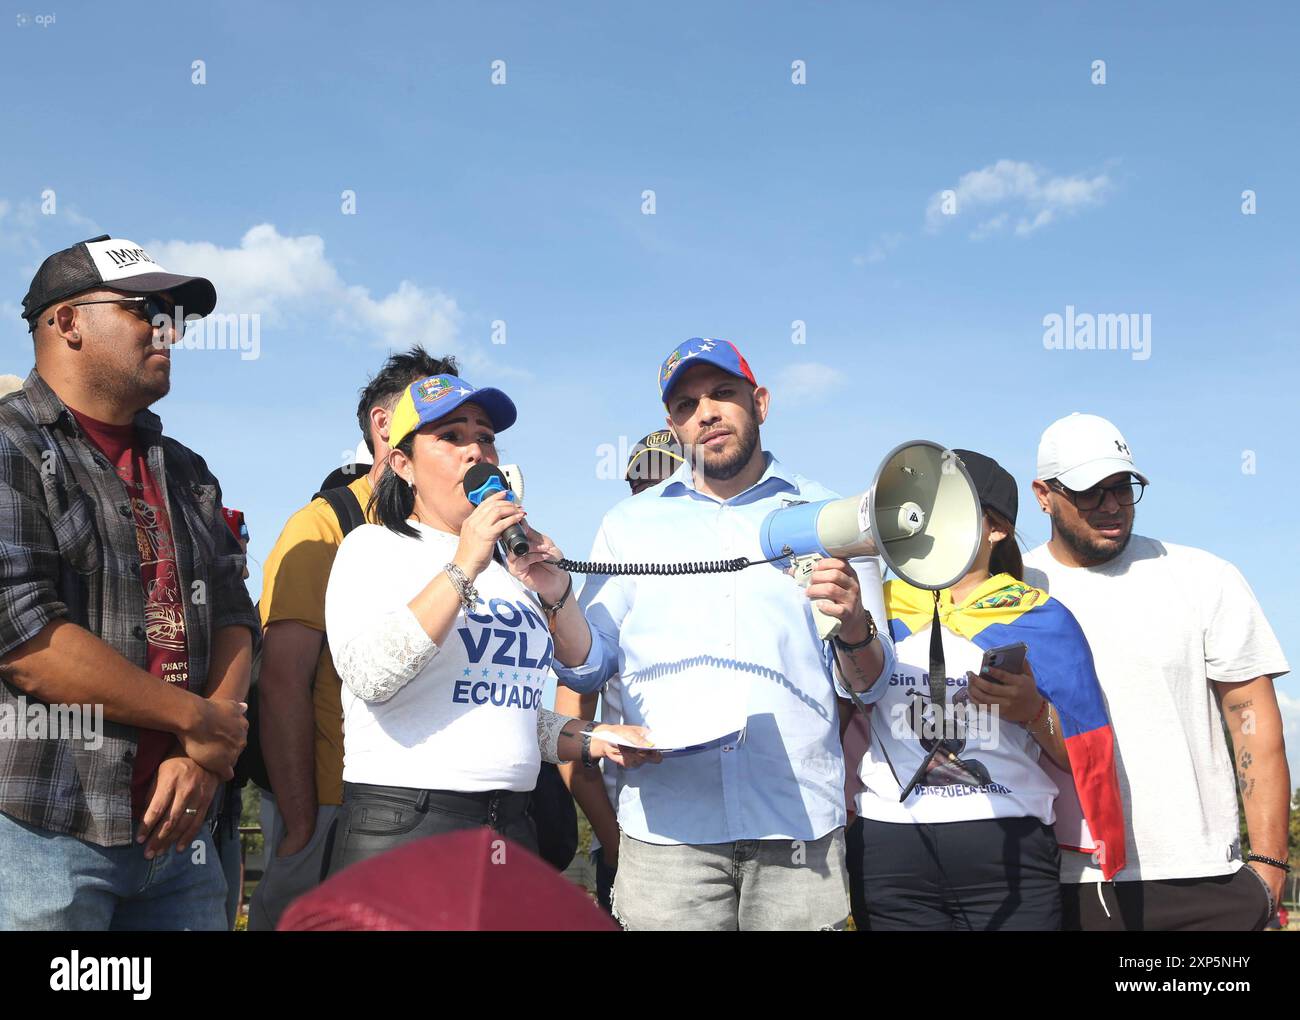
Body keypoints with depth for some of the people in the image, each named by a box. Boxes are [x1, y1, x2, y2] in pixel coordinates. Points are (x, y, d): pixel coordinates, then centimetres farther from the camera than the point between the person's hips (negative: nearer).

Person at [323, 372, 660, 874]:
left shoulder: (508, 565, 18)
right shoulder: (376, 547, 0)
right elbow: (369, 676, -19)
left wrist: (592, 740, 9)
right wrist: (464, 567, -19)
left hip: (512, 828, 6)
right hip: (400, 829, -6)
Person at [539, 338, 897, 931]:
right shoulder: (628, 525, 12)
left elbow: (865, 683, 6)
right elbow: (589, 670, 8)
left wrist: (855, 630, -15)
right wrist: (558, 598, -10)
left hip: (800, 823, 0)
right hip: (666, 826, 1)